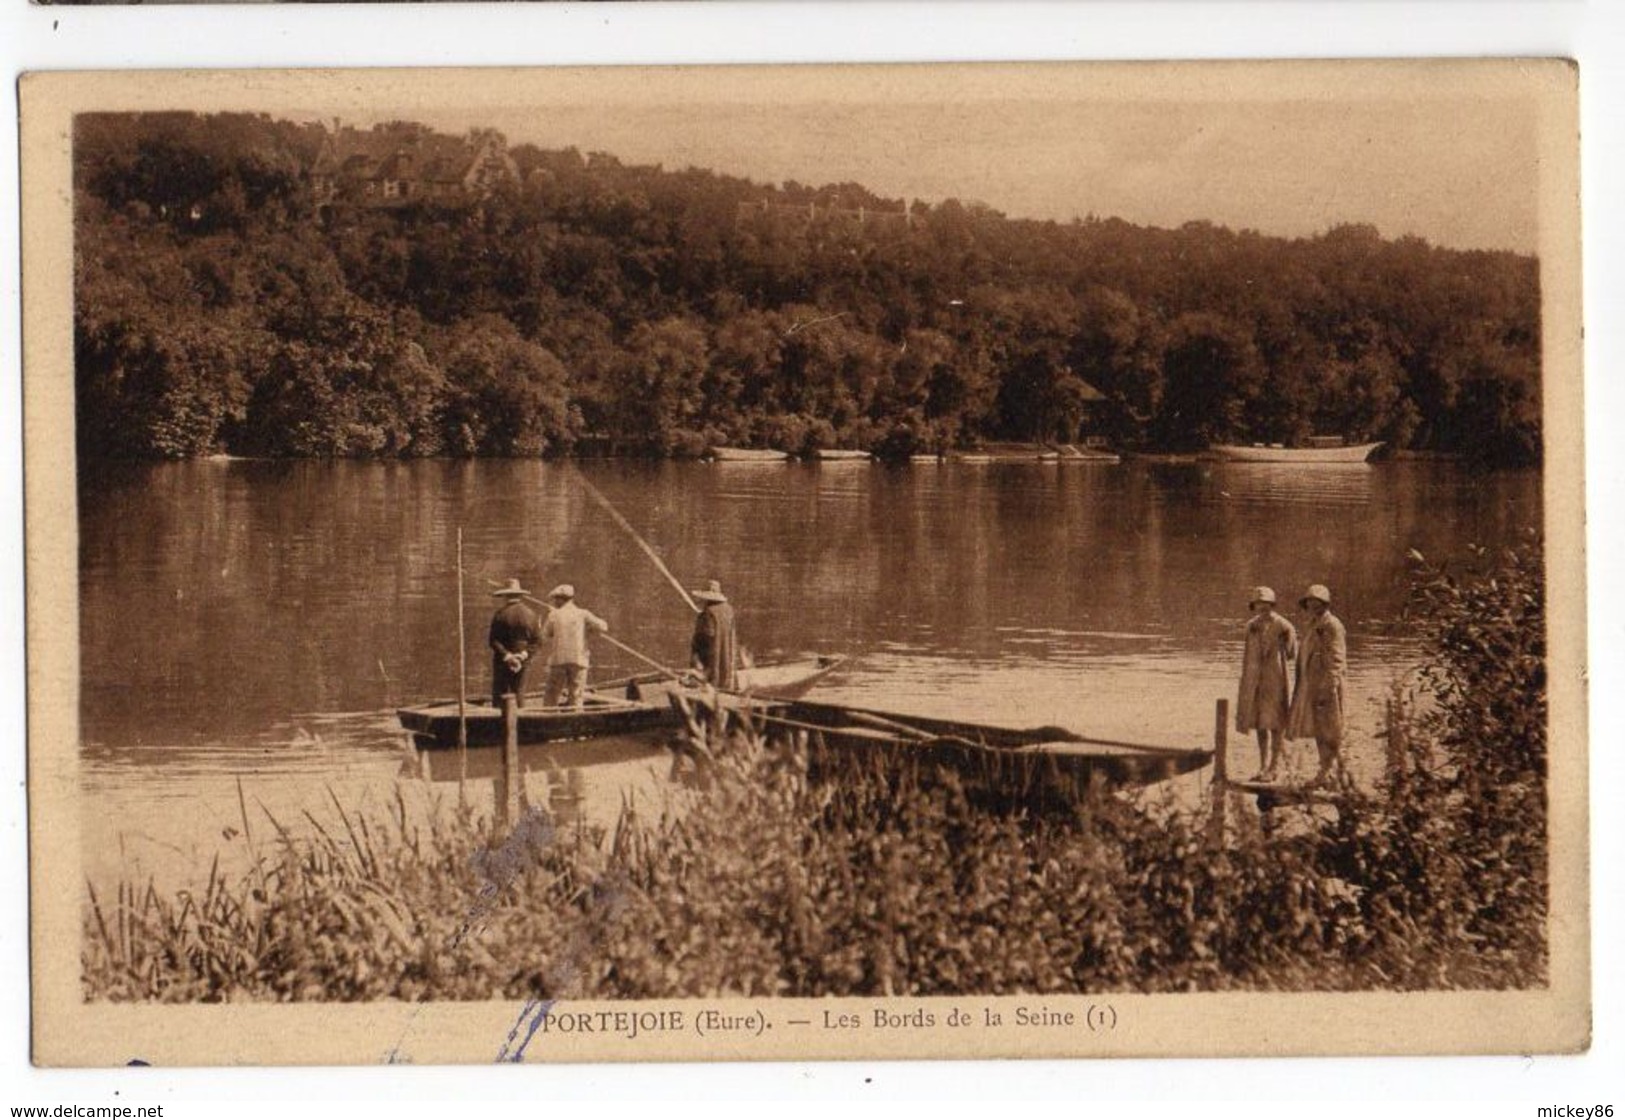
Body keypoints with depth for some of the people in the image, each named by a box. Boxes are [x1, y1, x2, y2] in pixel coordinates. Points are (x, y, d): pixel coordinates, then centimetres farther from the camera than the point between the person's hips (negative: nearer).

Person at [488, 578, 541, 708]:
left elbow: (494, 640, -13)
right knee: (519, 694, 8)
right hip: (522, 663, 3)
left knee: (499, 694, 0)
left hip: (502, 661, -3)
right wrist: (523, 655, -4)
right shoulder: (530, 614, 3)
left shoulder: (500, 614, -9)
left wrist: (506, 656, -12)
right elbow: (536, 640, 1)